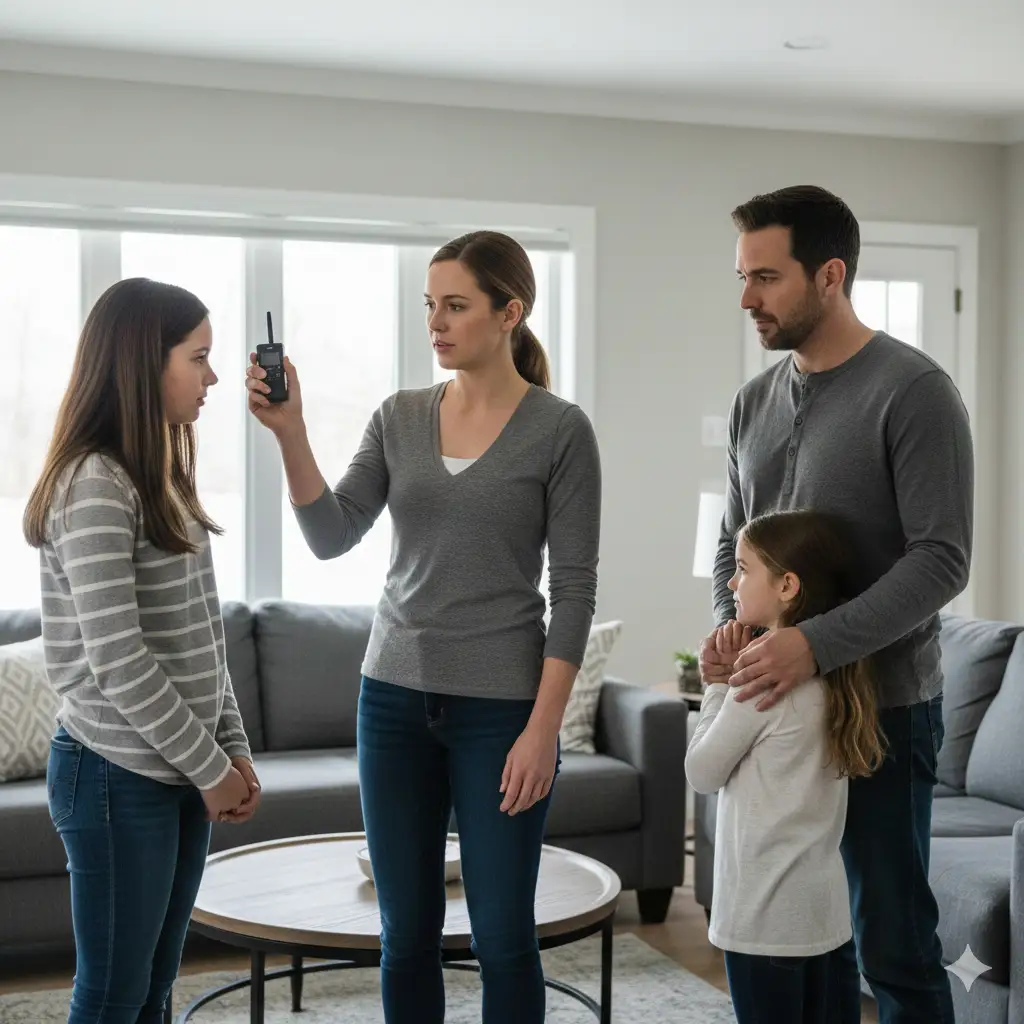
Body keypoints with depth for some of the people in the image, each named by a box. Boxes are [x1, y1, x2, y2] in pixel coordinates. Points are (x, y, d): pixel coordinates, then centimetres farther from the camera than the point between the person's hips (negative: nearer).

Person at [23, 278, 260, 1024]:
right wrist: (210, 767, -14)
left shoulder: (161, 476, 10)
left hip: (178, 770, 8)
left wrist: (233, 751, 8)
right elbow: (117, 661, -21)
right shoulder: (94, 484, -18)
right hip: (120, 775, -8)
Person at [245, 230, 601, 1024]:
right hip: (395, 697, 4)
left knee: (502, 935, 3)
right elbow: (332, 537, -3)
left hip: (500, 705, -4)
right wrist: (291, 433, -17)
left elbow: (575, 590, -8)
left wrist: (543, 727, -13)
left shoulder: (560, 429, -6)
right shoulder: (399, 418, 6)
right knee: (407, 933, 9)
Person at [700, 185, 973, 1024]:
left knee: (892, 946, 3)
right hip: (778, 703, 6)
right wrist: (729, 629, -4)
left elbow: (942, 560, -17)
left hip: (881, 707, -6)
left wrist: (818, 645, -27)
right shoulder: (755, 401, 10)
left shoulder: (913, 391, -11)